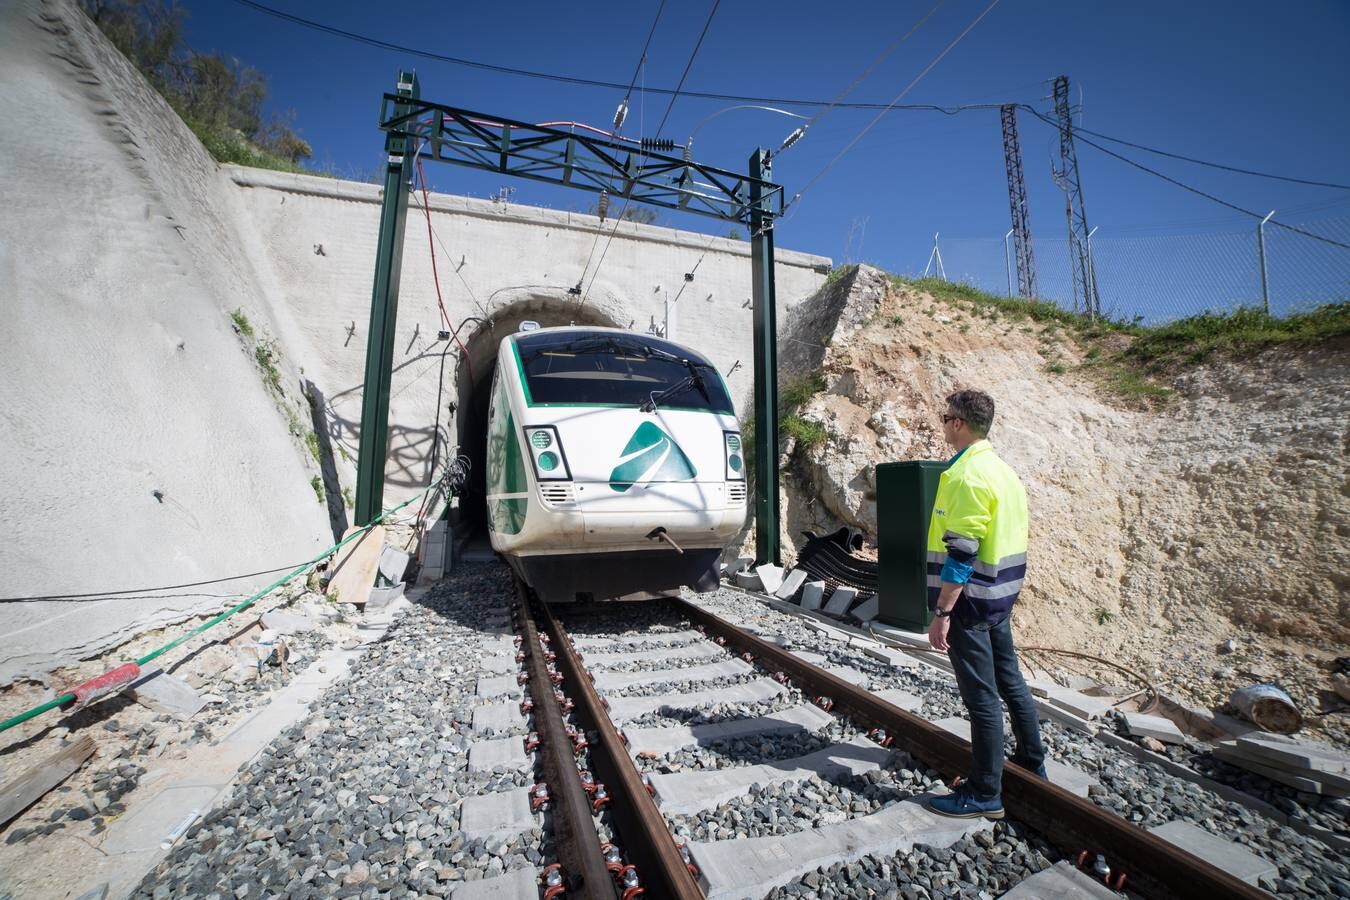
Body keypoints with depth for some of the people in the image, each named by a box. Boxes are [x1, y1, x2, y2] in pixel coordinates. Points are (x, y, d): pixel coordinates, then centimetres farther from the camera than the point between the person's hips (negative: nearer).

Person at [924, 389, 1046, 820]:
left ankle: (985, 794, 16)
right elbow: (1002, 541, 16)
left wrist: (941, 613, -20)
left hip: (970, 601, -10)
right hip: (1000, 598, 10)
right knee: (1010, 682, 23)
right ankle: (1032, 764, 41)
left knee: (981, 697, 2)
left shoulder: (965, 475, -21)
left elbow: (961, 553, -24)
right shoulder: (1003, 470, 10)